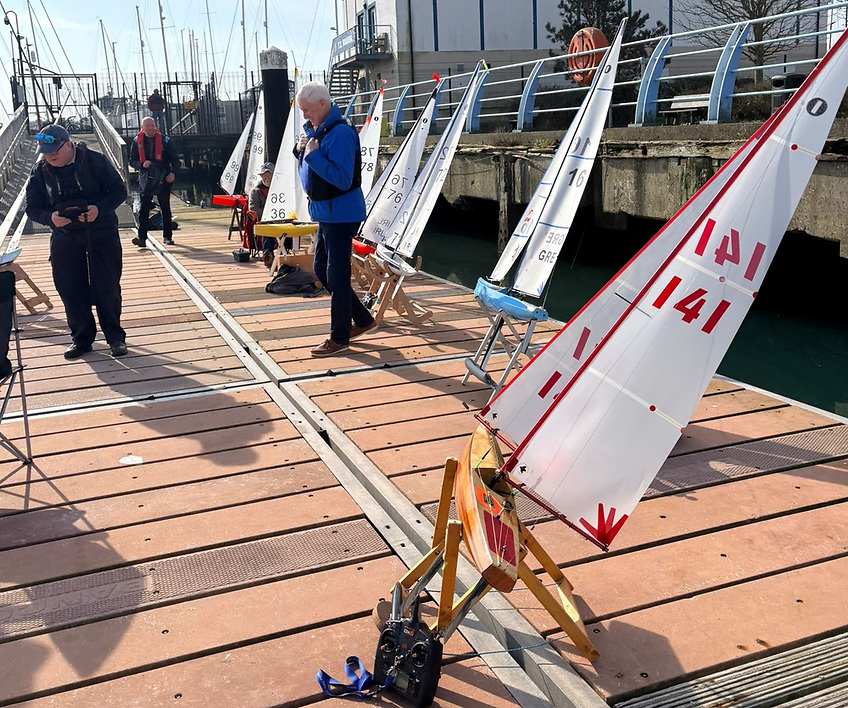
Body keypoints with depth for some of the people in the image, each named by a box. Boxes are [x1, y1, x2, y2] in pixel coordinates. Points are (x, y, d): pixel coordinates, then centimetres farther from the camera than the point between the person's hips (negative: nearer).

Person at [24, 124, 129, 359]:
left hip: (102, 234, -3)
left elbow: (119, 191, -7)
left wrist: (99, 208, -24)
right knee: (71, 290, 5)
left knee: (107, 287, 2)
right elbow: (32, 208, 2)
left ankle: (115, 336, 15)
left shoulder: (94, 161, -10)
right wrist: (50, 217, -20)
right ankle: (81, 338, 19)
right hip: (64, 239, 3)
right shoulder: (39, 171, -1)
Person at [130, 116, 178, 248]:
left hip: (163, 179, 0)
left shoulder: (164, 140, 0)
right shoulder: (137, 141, 3)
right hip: (145, 179, 0)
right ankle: (142, 238, -9)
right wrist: (142, 164, -13)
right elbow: (132, 161, 8)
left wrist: (173, 173, -14)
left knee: (165, 208, 8)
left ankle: (168, 236, 17)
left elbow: (175, 159, 3)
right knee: (144, 209, -6)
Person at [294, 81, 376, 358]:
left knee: (336, 275, -4)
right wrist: (300, 151, 2)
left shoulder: (340, 133, -19)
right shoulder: (314, 130, 11)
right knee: (321, 270, 16)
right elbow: (308, 169, 22)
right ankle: (362, 319, 26)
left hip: (341, 214, -10)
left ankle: (339, 338, 8)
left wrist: (313, 155, -23)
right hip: (324, 213, 10)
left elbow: (342, 179, -25)